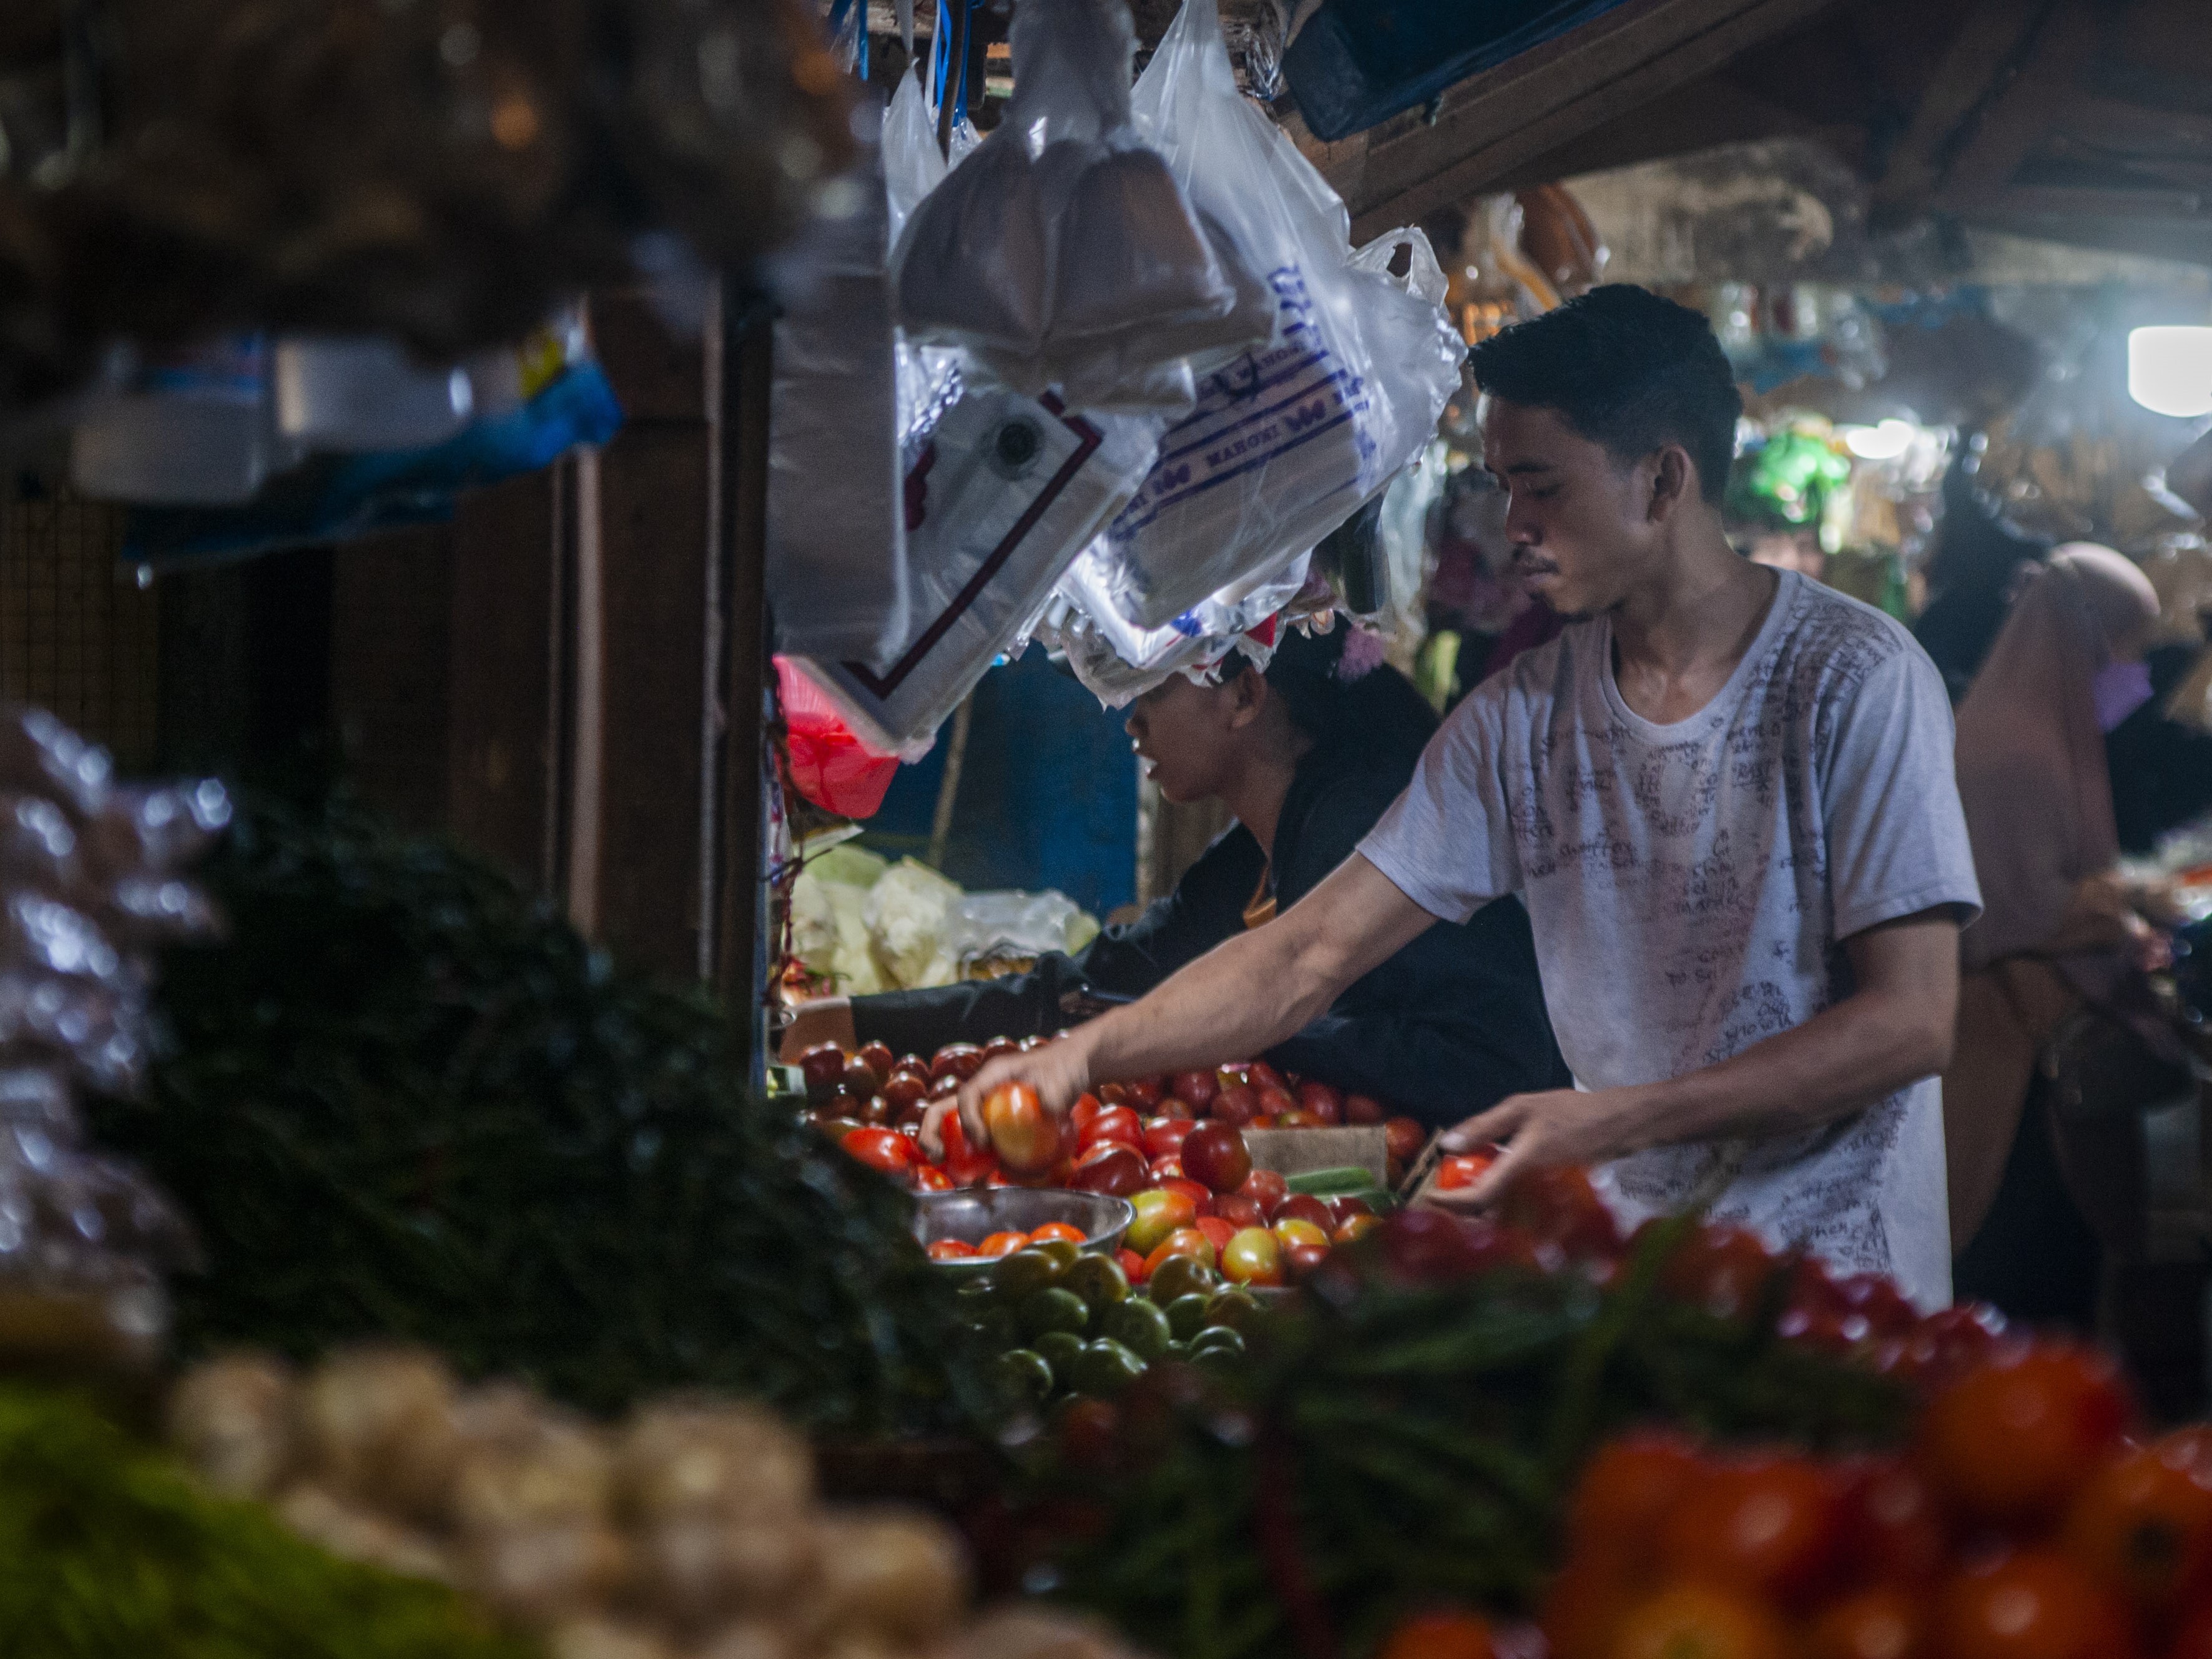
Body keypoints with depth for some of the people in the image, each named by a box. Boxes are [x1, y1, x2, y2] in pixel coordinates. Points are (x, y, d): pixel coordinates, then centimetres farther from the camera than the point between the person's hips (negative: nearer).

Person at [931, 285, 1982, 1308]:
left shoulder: (1854, 682, -9)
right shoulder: (1521, 719, 6)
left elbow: (1912, 1021, -13)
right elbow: (1312, 955, 6)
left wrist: (1616, 1118, -19)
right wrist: (1087, 1050, -7)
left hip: (1834, 1285, -5)